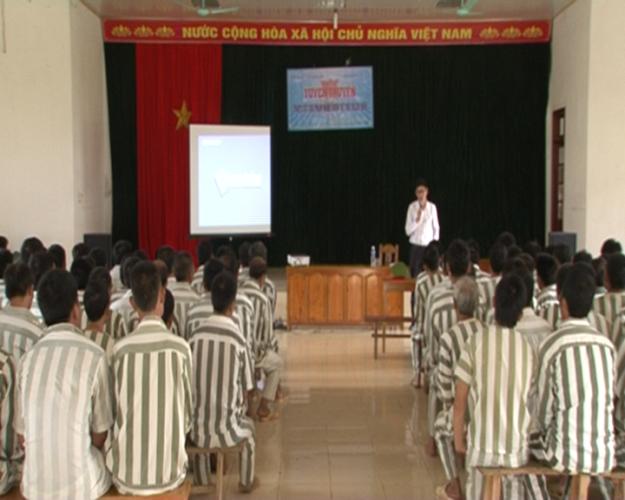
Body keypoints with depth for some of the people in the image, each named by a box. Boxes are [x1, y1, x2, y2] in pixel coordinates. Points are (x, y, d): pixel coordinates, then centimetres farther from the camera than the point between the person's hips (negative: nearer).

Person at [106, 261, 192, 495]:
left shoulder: (120, 350, -9)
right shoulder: (180, 347, -9)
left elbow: (117, 412, 1)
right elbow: (189, 412, 0)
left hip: (127, 474, 0)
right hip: (170, 471, 0)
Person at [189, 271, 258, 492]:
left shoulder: (196, 337, -6)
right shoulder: (238, 340, -13)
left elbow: (189, 385, 4)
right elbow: (245, 391, -4)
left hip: (198, 429, 2)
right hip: (228, 430, -2)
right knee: (248, 427, 33)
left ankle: (201, 483, 49)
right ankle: (246, 482, 47)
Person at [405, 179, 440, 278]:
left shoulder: (432, 207, -1)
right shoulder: (412, 207, -6)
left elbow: (436, 227, 9)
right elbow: (408, 230, -6)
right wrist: (417, 220, -21)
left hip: (429, 245, 1)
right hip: (416, 245, -1)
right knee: (415, 273, -2)